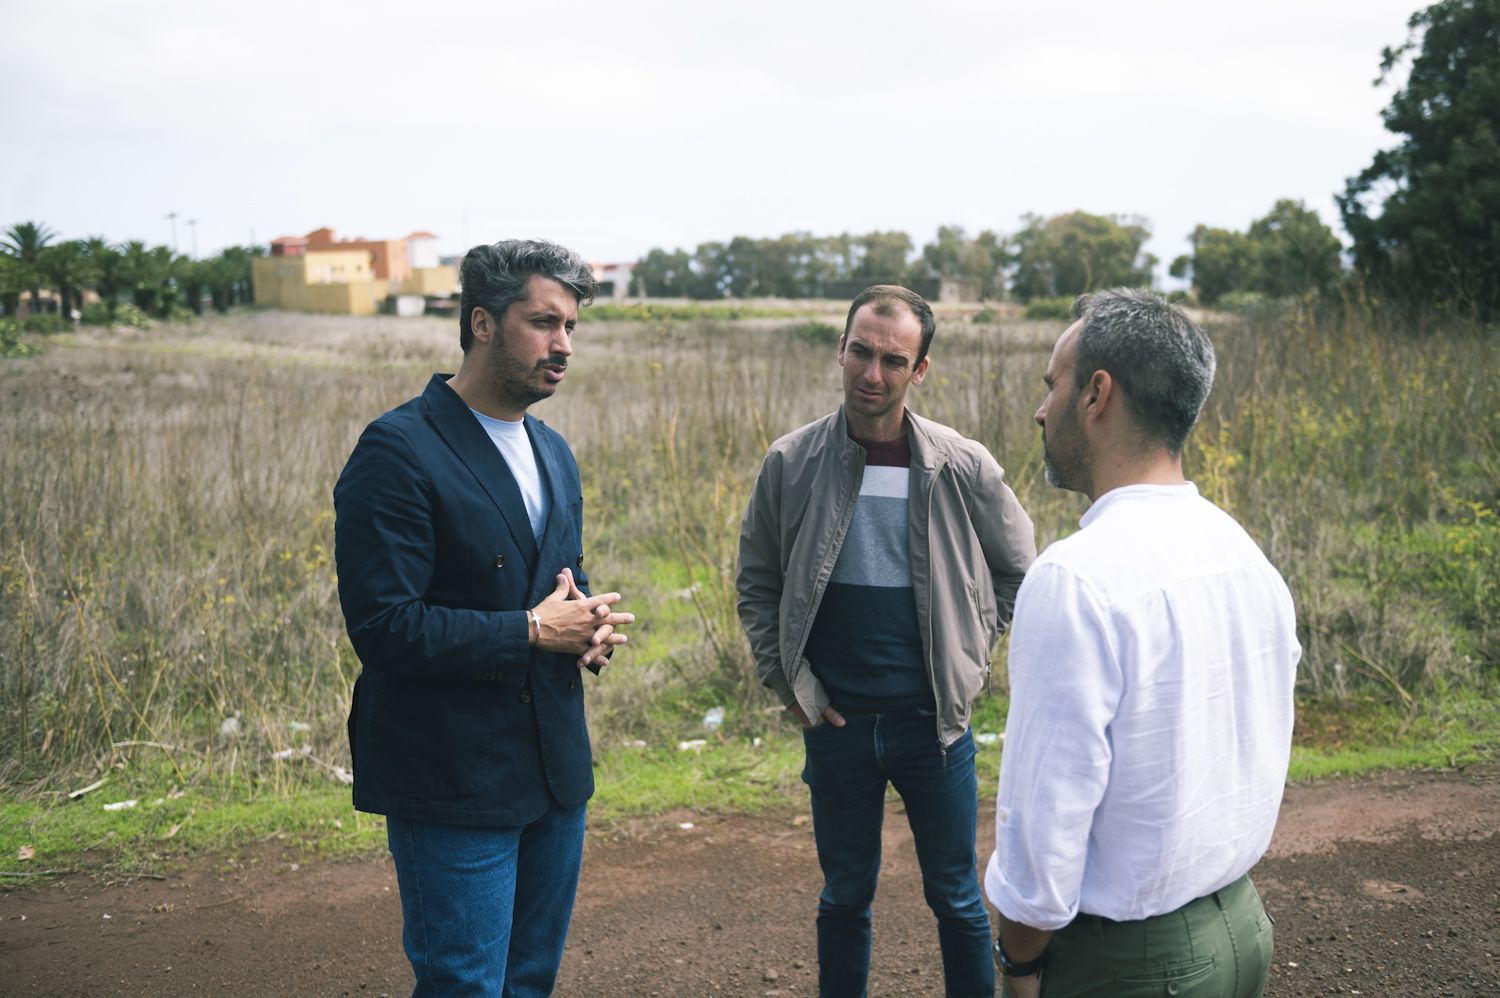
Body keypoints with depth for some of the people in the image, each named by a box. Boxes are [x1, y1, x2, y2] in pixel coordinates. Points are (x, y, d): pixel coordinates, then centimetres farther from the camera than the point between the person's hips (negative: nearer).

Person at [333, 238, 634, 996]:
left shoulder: (551, 451, 11)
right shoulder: (399, 450, -16)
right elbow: (383, 627, -22)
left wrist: (590, 621, -1)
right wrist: (530, 632, -17)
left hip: (556, 771, 8)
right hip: (453, 785, -8)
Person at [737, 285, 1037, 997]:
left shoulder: (963, 469, -6)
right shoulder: (792, 463, -5)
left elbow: (1016, 569, 9)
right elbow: (756, 585, 5)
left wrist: (972, 657, 3)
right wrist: (786, 680, -1)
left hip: (934, 720, 0)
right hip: (836, 722, 1)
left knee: (956, 896, 13)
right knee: (845, 896, 16)